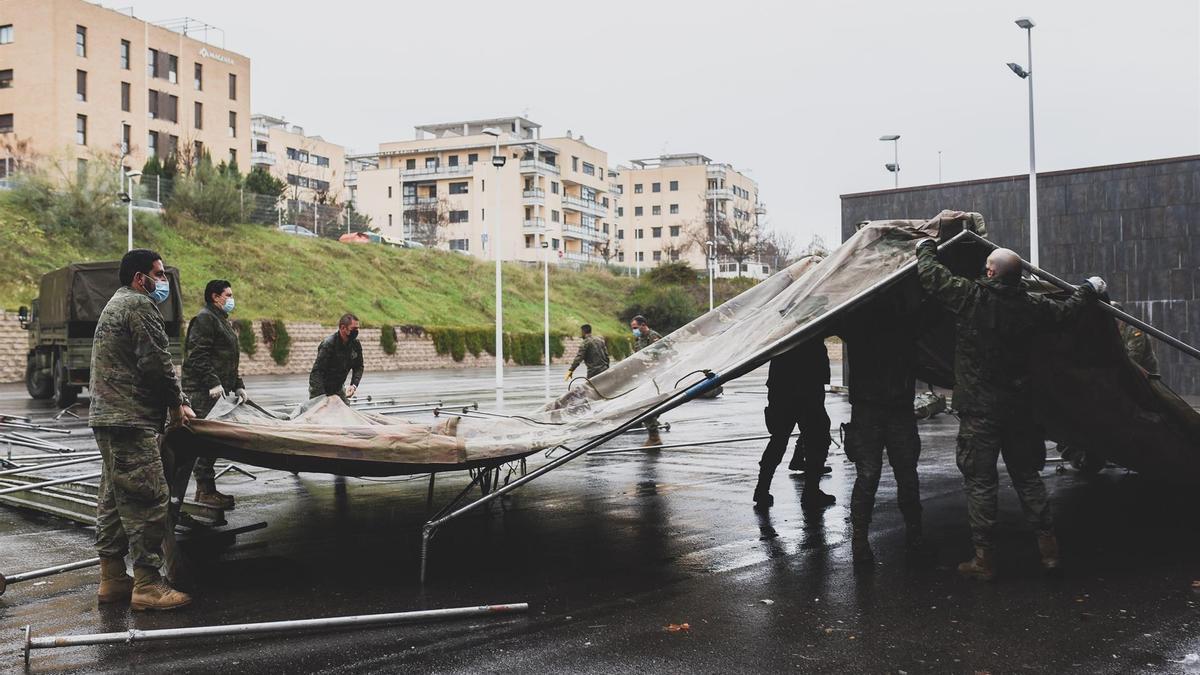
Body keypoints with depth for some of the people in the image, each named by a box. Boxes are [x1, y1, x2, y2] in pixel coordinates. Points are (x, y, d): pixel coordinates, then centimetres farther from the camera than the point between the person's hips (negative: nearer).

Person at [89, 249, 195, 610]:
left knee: (114, 499, 14)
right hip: (130, 419, -11)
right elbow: (156, 363, -16)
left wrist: (177, 400, 18)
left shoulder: (116, 304, 23)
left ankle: (112, 579, 21)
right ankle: (147, 586, -7)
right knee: (147, 499, -9)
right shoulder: (140, 305, -11)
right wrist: (177, 403, -1)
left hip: (107, 417, 11)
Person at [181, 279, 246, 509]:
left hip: (218, 389, 10)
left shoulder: (222, 320, 25)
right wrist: (213, 383, -23)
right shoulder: (204, 318, -8)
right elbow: (198, 355, -18)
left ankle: (204, 489, 17)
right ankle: (206, 491, -9)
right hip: (203, 391, -10)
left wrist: (238, 386, 21)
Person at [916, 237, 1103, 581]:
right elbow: (1066, 310, 20)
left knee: (980, 480, 2)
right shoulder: (1031, 305, 0)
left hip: (978, 408, -4)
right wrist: (1089, 289, 40)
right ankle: (1048, 548, 21)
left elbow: (930, 274, -6)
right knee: (1027, 475, 17)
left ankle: (983, 558, 6)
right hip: (1018, 407, 5)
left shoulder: (971, 296, -14)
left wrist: (926, 246, 16)